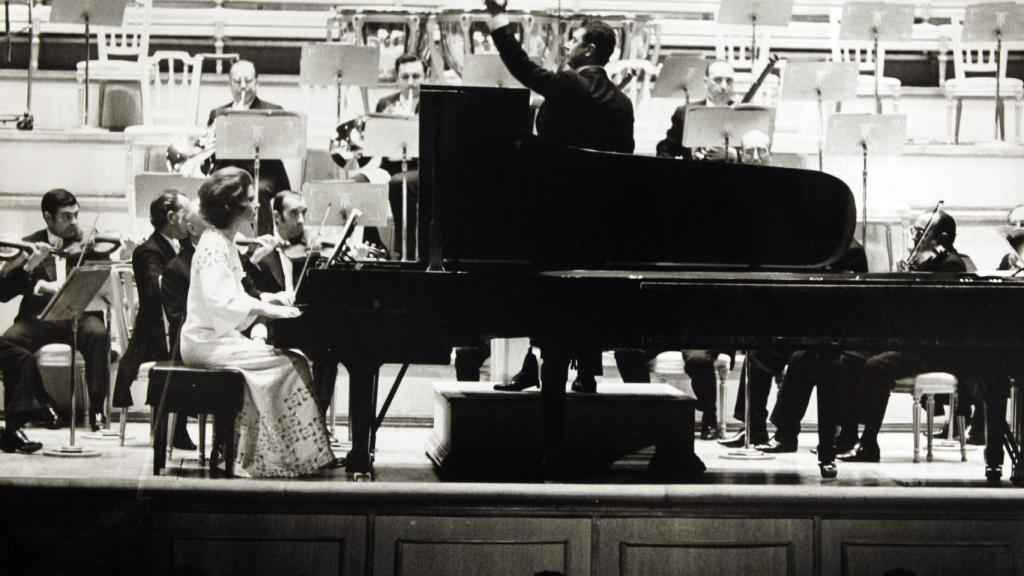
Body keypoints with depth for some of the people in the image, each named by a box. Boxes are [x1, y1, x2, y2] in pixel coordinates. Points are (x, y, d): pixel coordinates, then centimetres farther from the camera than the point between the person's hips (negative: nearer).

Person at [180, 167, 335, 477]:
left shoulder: (224, 243, 17)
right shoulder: (213, 247, -16)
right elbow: (221, 302, -28)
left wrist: (267, 300, 8)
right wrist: (266, 309, -28)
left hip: (222, 335, 10)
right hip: (209, 343, -10)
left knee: (293, 361, 1)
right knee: (289, 364, -16)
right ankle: (293, 457, -12)